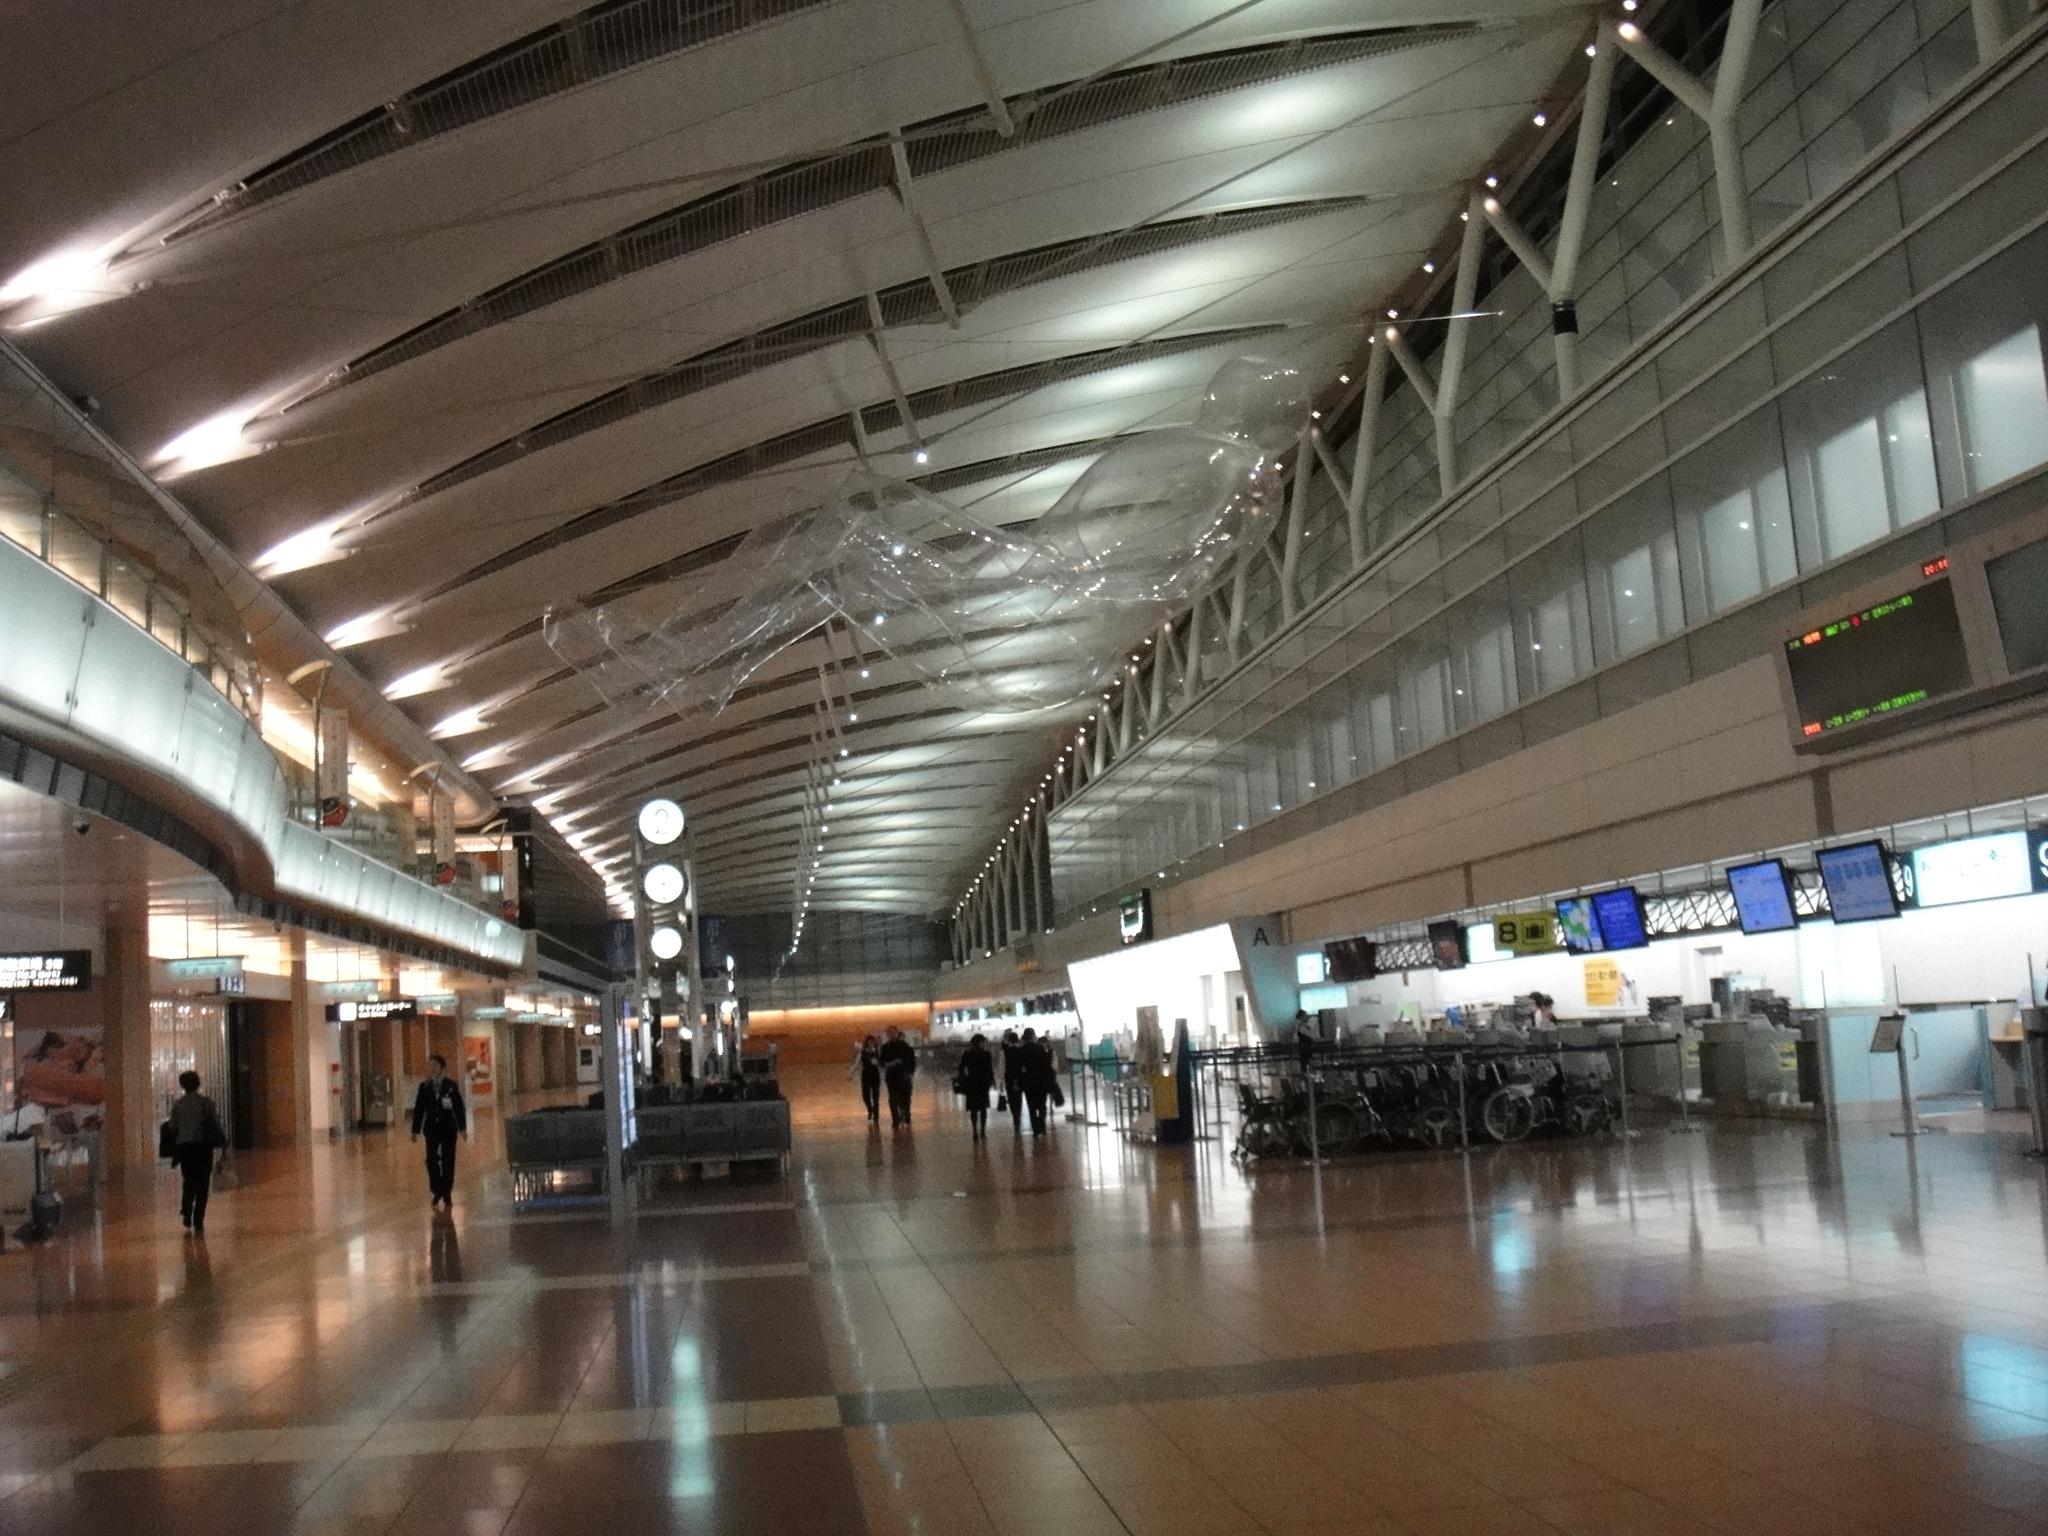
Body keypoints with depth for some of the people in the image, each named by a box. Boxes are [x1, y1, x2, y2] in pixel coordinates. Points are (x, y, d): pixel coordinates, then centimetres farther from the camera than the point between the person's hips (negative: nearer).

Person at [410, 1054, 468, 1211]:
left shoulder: (451, 1085, -1)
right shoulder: (424, 1086, 3)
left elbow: (459, 1107, -2)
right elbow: (419, 1109, 4)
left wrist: (462, 1128, -5)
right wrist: (416, 1130, 0)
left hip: (448, 1129, -1)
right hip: (432, 1129, 1)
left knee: (448, 1162, 3)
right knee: (431, 1160, -6)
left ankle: (447, 1195, 12)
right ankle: (437, 1191, 12)